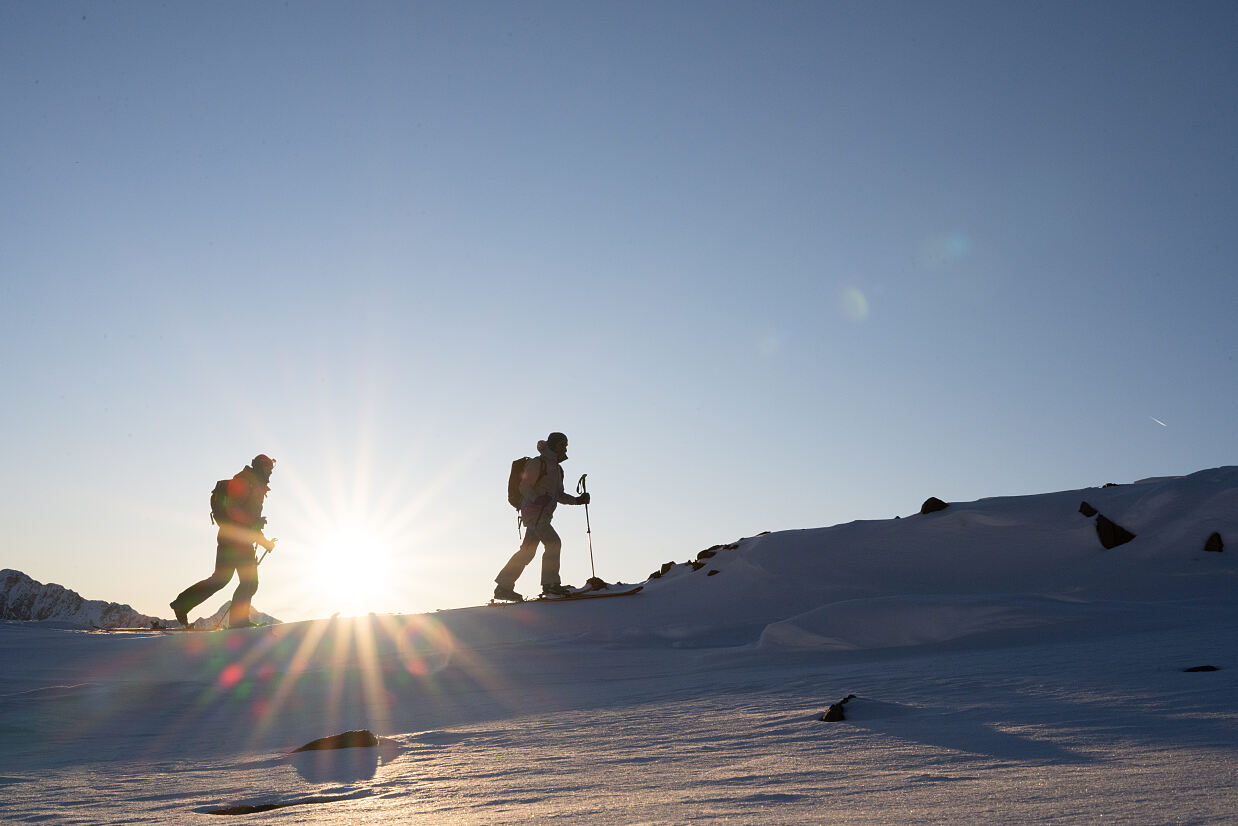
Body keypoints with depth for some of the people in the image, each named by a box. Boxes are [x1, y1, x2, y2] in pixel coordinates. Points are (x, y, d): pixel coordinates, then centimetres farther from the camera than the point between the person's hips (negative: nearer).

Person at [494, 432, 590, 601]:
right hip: (533, 512, -9)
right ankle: (550, 583, -16)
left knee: (527, 551, 9)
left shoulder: (557, 468, 21)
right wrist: (539, 499, -29)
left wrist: (577, 500, 8)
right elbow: (524, 487, -12)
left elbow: (559, 495, 23)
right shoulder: (538, 463, -7)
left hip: (543, 515, 9)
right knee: (553, 543, -18)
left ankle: (503, 587, 14)